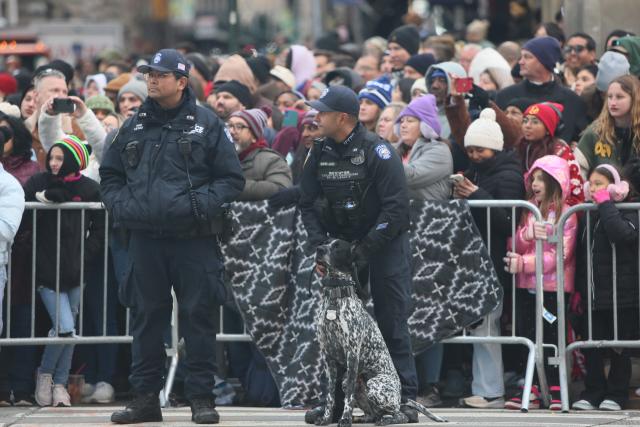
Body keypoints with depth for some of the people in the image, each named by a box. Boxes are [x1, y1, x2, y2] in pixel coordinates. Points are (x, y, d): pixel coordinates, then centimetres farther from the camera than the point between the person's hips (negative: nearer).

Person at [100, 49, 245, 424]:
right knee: (147, 317, 7)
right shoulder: (135, 126, 12)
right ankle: (146, 397, 13)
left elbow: (232, 179, 1)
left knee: (198, 316, -2)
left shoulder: (206, 125, 1)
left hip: (194, 239, -4)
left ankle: (202, 397, 4)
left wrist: (201, 204, -13)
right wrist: (121, 205, 3)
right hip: (145, 240, 4)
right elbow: (110, 174, 21)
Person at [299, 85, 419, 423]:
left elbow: (397, 206, -20)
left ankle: (405, 398, -1)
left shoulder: (377, 151, -17)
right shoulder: (320, 152, 1)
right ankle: (335, 398, 6)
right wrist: (319, 245, -7)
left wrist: (367, 248, -22)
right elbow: (308, 203, 7)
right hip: (341, 241, 5)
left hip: (385, 242, -5)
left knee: (392, 322, -4)